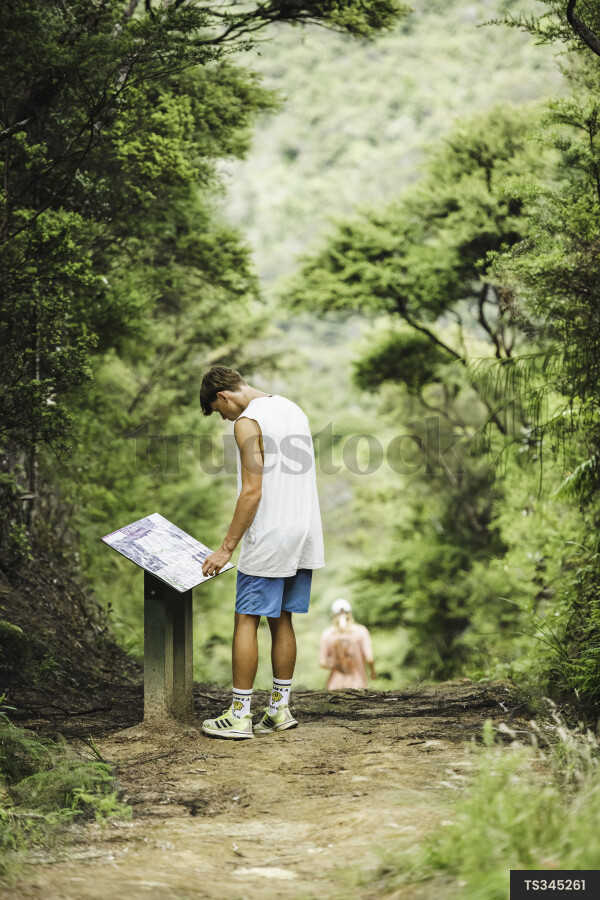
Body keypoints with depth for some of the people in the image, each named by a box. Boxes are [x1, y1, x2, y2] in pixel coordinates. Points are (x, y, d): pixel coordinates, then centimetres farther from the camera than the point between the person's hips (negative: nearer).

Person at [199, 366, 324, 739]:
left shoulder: (248, 421, -12)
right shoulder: (292, 408, 15)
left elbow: (253, 492, -18)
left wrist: (226, 548, -14)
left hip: (268, 539, -8)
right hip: (305, 536, 8)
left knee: (247, 621, -2)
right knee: (281, 620, 14)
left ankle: (239, 715, -1)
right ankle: (280, 708, 17)